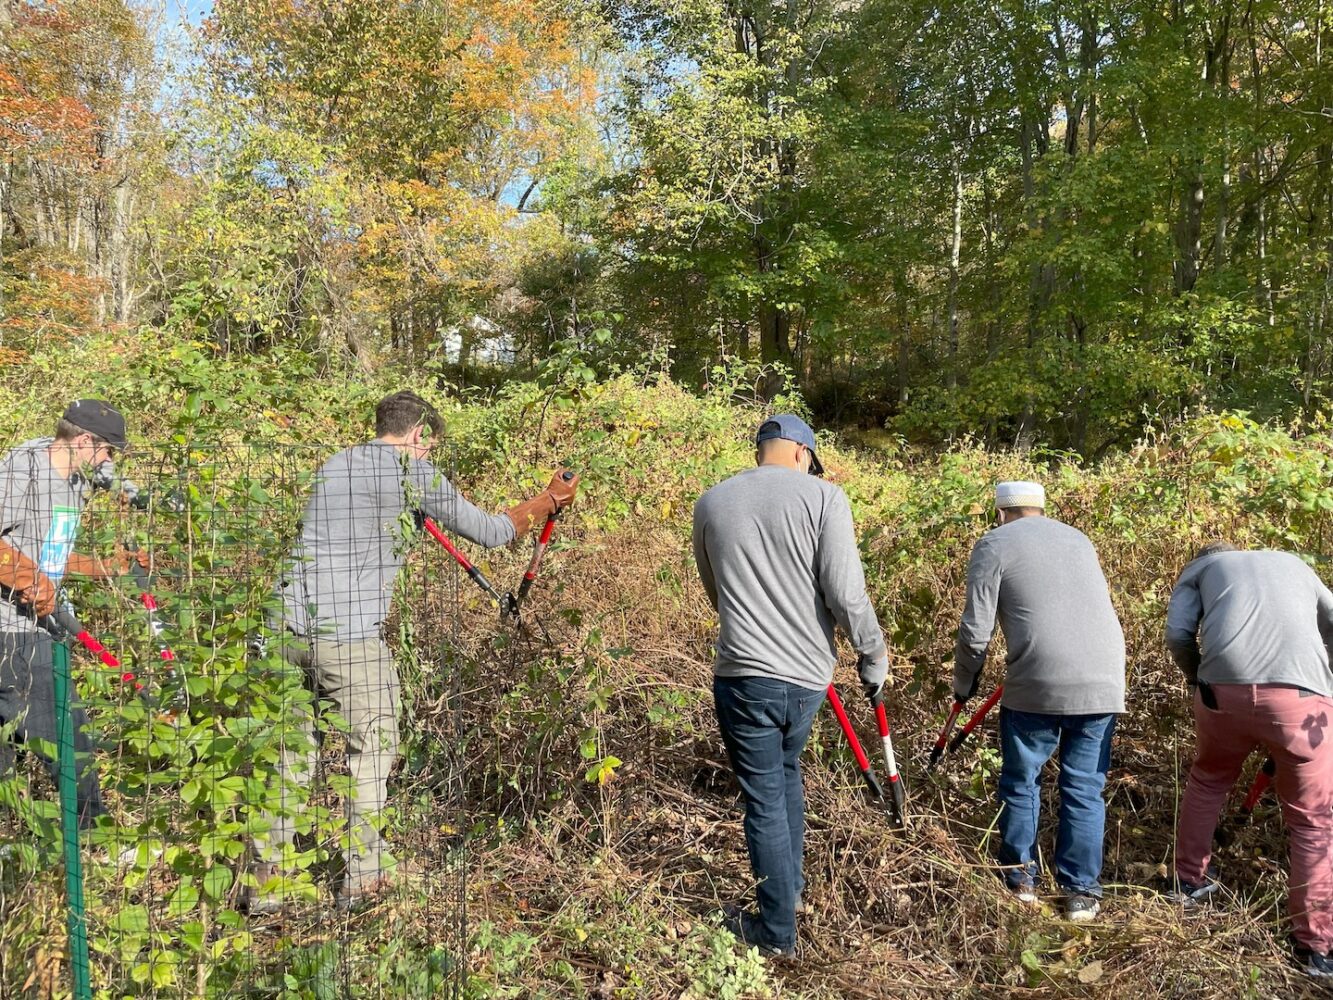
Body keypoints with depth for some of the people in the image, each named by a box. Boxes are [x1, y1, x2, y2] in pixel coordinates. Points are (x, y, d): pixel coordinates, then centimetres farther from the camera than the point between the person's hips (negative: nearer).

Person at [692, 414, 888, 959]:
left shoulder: (710, 503, 4)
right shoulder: (822, 496, -6)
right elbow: (846, 593, -11)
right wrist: (873, 656, 4)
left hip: (744, 675, -1)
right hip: (807, 674, 1)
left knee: (765, 801, 8)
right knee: (786, 771, 27)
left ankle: (778, 931, 19)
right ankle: (789, 887, 37)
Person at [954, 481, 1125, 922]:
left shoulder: (993, 544, 4)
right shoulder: (1079, 539, 20)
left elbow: (975, 630, -1)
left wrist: (964, 684, 14)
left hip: (1038, 685, -4)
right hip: (1104, 682, 4)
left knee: (1021, 782, 14)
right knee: (1084, 788, 13)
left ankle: (1020, 879, 23)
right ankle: (1082, 892, 17)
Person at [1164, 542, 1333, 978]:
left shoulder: (1200, 567, 27)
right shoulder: (1293, 563, 34)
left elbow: (1178, 634, 11)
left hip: (1224, 690, 0)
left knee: (1209, 779, 28)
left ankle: (1190, 880, 41)